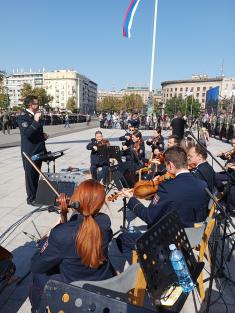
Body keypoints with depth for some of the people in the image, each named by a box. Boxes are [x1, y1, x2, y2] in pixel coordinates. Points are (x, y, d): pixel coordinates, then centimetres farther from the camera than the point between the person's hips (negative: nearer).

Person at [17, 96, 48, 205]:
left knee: (36, 175, 16)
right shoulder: (23, 117, -12)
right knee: (30, 175, 4)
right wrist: (35, 121, -29)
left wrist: (43, 135, 7)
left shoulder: (35, 116, 13)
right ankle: (31, 198, 16)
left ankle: (35, 196, 29)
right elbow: (27, 133, -26)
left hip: (38, 151, 8)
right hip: (30, 152, -8)